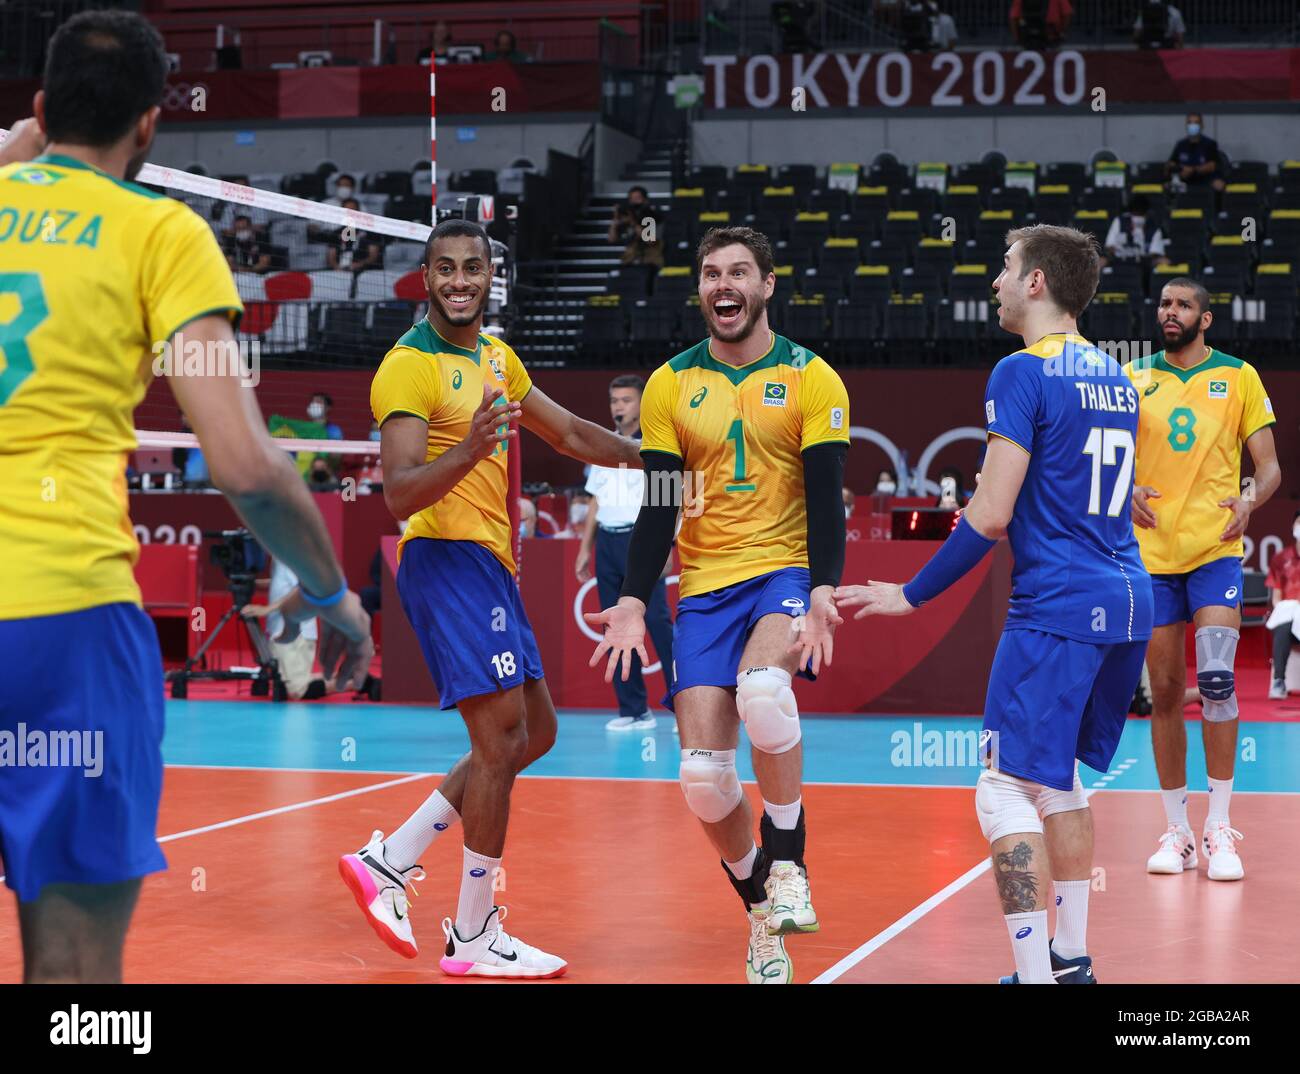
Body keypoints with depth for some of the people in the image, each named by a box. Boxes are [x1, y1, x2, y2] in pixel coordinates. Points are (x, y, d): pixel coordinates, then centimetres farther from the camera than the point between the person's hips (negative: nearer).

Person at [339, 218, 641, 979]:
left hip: (489, 563, 9)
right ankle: (474, 938, -2)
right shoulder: (411, 366, -13)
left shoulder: (496, 357, 14)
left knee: (534, 732, 13)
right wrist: (470, 449, -36)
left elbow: (570, 433, 24)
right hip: (448, 556, -9)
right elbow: (400, 494, -21)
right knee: (502, 737, -11)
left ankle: (389, 861, 17)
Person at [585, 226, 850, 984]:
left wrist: (822, 592, -19)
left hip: (786, 572, -3)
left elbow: (826, 498, -5)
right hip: (704, 587, 3)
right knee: (703, 776, -7)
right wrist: (633, 602, -5)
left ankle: (787, 863, -15)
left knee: (762, 690, -36)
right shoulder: (670, 386, 8)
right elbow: (658, 505, 6)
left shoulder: (812, 379, 1)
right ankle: (764, 915, 18)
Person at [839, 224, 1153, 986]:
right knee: (1060, 779, 19)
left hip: (1058, 608, -9)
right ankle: (1070, 961, 23)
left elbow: (991, 516, -14)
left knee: (1009, 791, -7)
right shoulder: (1114, 377, 14)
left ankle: (1037, 977, -12)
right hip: (1127, 606, 9)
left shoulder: (1024, 373, -11)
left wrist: (913, 595, -6)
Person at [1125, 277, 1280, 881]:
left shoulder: (1239, 377, 5)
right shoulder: (1134, 378, 10)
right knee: (1165, 691, 4)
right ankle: (1176, 831, 14)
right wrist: (1124, 493, -9)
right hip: (1151, 553, 2)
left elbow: (1269, 467, 5)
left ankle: (1220, 829, -8)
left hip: (1216, 550, -2)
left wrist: (1251, 500, -16)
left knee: (1216, 679, -17)